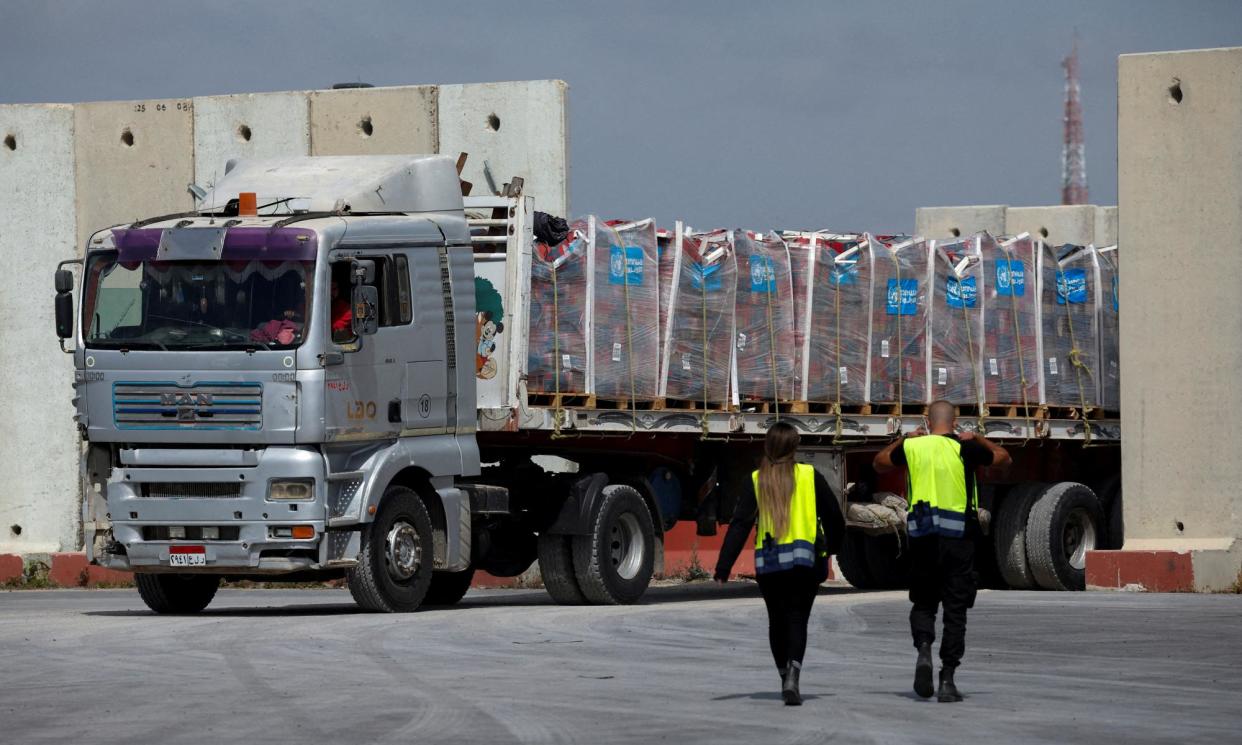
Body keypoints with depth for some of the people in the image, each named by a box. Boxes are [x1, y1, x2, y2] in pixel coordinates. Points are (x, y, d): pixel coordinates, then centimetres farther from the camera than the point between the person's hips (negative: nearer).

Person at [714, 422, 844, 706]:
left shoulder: (756, 481, 2)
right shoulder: (810, 476, 2)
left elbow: (739, 525, -5)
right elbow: (835, 518, 6)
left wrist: (724, 566, -8)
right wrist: (829, 548, 25)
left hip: (768, 563, 1)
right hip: (804, 561, -1)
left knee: (777, 621, 17)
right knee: (797, 619, -4)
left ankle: (785, 678, 25)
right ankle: (792, 676, -26)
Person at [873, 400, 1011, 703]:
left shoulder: (912, 447, 3)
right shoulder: (965, 448, -3)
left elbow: (880, 462, 22)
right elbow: (1004, 458, 12)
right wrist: (978, 438, 23)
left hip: (923, 538, 2)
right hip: (958, 538, -2)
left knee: (923, 603, 15)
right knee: (955, 610, 3)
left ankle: (923, 649, -14)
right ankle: (947, 679, -2)